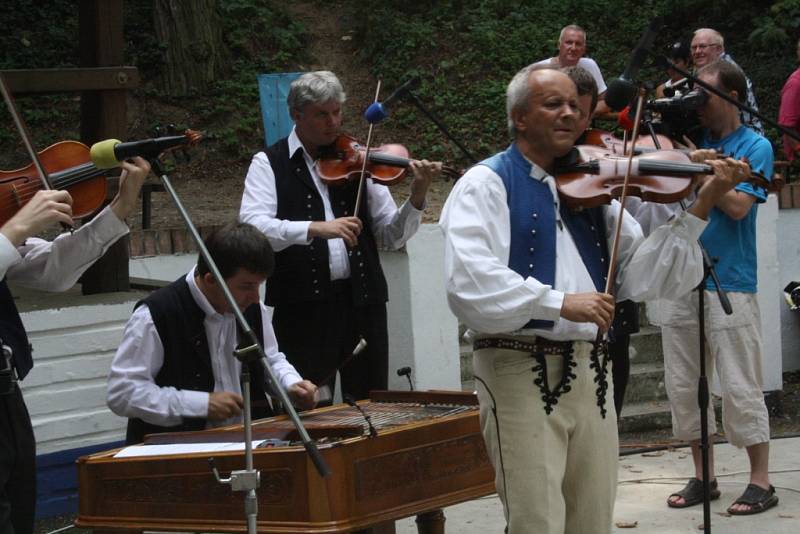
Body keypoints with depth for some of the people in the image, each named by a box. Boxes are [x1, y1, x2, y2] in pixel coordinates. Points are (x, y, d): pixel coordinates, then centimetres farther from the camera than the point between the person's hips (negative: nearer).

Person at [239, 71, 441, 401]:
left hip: (362, 302, 3)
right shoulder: (268, 164, 3)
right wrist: (315, 228, -27)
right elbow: (253, 226, -14)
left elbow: (391, 236, 8)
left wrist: (416, 198, -10)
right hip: (302, 308, -3)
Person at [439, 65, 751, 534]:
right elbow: (470, 284, -18)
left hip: (590, 371, 6)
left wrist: (701, 206, 0)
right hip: (521, 372, -6)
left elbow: (639, 274, 7)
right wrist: (560, 302, -24)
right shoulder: (488, 184, -2)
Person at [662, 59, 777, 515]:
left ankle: (761, 481, 5)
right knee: (683, 386, 8)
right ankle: (703, 476, 18)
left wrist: (700, 167, -14)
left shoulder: (755, 147, -1)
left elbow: (738, 206, -14)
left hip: (729, 283, -5)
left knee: (740, 387, -3)